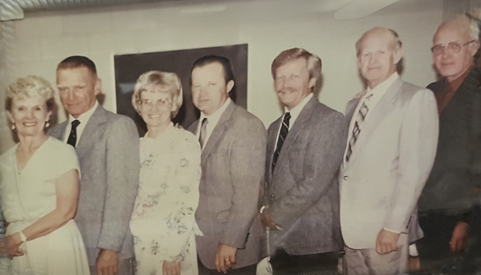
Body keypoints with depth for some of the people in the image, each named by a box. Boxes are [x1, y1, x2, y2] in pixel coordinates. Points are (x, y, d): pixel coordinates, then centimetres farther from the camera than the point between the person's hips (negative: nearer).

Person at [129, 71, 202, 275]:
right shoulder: (138, 145, 7)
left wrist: (173, 254, -18)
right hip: (138, 244, 5)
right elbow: (132, 199, 11)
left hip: (170, 243, -5)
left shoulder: (185, 142, -11)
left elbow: (187, 202, -15)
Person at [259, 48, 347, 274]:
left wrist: (275, 214, -10)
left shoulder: (330, 120, -13)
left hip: (313, 241, -6)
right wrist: (266, 211, -1)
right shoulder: (275, 127, 12)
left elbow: (315, 182, -19)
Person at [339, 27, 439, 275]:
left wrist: (393, 227, -17)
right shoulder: (353, 105, 12)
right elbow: (346, 166, 12)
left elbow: (414, 170, -15)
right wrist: (338, 218, 9)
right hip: (349, 229, 6)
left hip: (382, 231, -6)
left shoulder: (417, 98, -8)